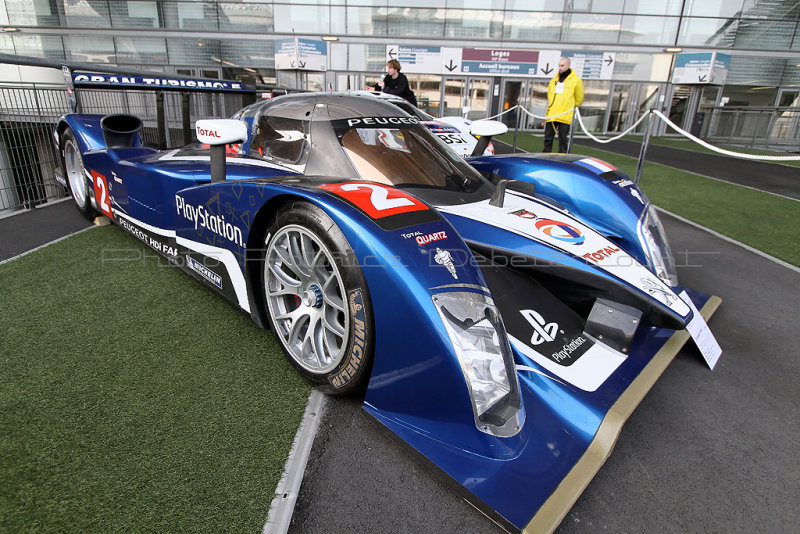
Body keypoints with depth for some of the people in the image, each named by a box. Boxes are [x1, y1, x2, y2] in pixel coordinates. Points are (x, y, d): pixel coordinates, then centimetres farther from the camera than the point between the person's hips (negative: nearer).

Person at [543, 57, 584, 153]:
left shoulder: (576, 80, 1)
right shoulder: (554, 80, 14)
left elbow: (579, 98, 8)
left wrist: (571, 108, 15)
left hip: (565, 116, -5)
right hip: (551, 115, 5)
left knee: (563, 140, -2)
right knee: (548, 138, 6)